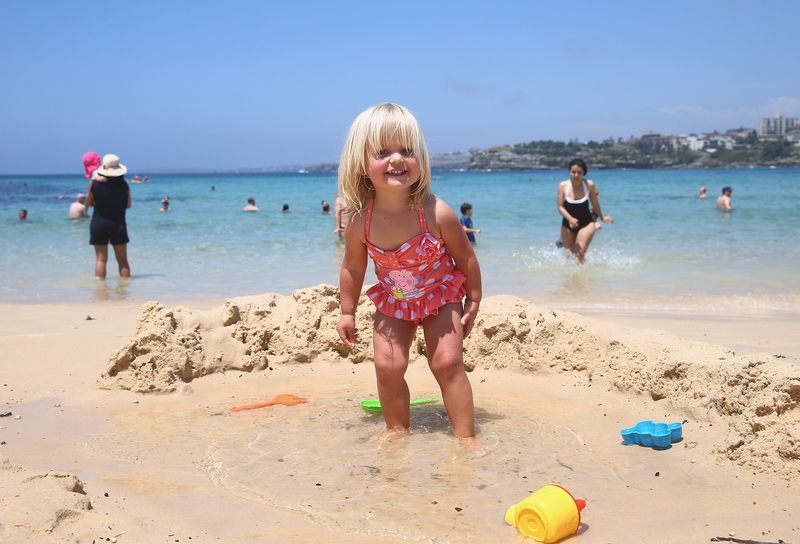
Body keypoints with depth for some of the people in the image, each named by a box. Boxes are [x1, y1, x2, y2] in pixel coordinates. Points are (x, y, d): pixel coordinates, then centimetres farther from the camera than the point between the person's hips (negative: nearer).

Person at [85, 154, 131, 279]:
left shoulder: (94, 183, -7)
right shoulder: (124, 185, -5)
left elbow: (88, 203, 5)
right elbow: (128, 205, 5)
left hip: (98, 224, 0)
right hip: (118, 224, 0)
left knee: (101, 259, 4)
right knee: (122, 260, 8)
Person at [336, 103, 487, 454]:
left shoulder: (437, 214, -30)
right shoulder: (360, 223, -24)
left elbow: (465, 258, -13)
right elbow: (353, 269, -4)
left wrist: (473, 301, -3)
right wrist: (347, 312, 4)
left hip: (441, 296, -2)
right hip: (393, 302, 2)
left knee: (447, 362, -10)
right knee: (387, 365, -5)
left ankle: (466, 435, 4)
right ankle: (397, 428, 19)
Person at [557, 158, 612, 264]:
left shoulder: (589, 185, -8)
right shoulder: (563, 186, -9)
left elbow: (595, 203, 9)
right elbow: (560, 206, -9)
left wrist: (602, 217, 21)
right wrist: (570, 219, -26)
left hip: (586, 224, -2)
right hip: (568, 225, 2)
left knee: (580, 253, -21)